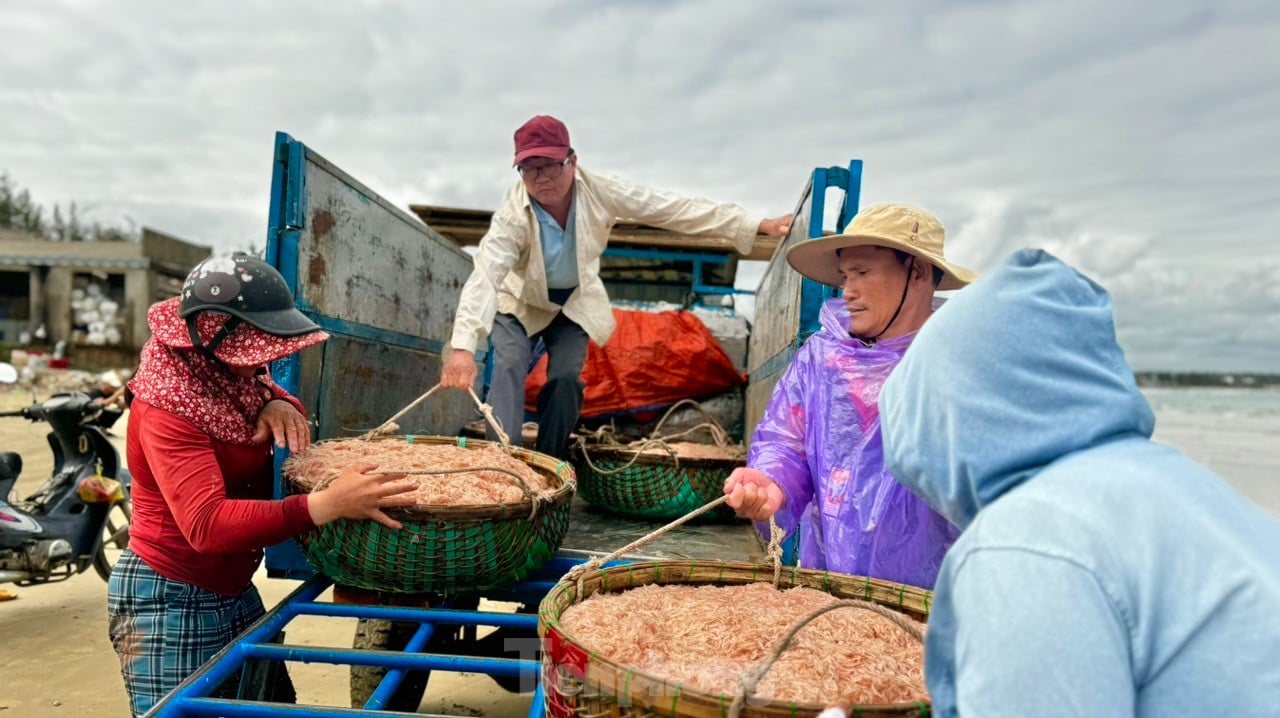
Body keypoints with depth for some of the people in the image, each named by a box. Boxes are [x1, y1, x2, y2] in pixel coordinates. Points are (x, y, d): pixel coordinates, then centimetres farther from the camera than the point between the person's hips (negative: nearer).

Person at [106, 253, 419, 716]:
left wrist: (280, 405, -9)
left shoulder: (229, 375, 0)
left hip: (234, 591, 8)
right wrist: (328, 505, -46)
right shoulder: (167, 405, -24)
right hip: (169, 601, -8)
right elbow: (207, 525, -35)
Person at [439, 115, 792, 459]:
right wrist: (463, 347, -60)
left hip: (575, 303, 2)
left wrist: (758, 225, -25)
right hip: (520, 303, -1)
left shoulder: (598, 192, -25)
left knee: (566, 378, -11)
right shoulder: (512, 215, -32)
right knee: (508, 367, -21)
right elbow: (484, 276, -45)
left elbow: (675, 209, -23)